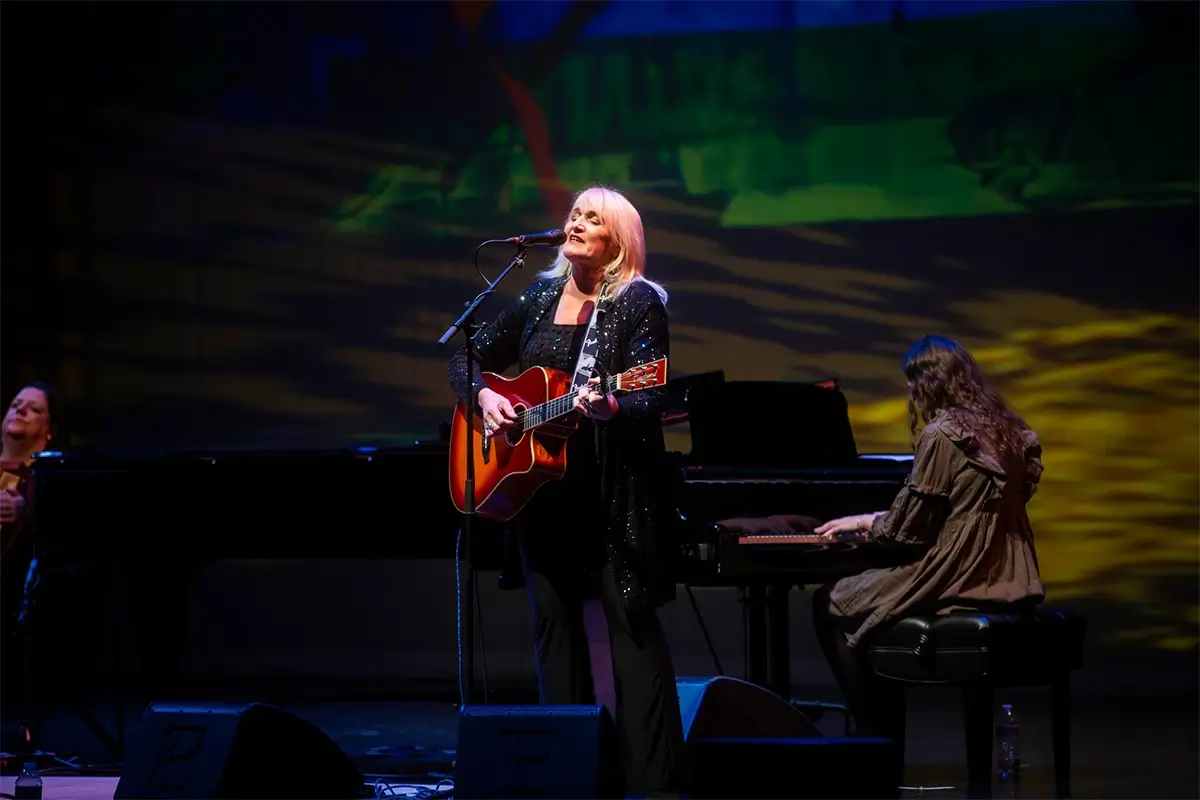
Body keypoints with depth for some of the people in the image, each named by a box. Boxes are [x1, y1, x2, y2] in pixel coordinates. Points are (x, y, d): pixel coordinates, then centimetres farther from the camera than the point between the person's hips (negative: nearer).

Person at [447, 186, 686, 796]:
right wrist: (483, 395, -1)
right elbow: (467, 359, 19)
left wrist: (608, 408, -36)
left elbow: (648, 401, -15)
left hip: (615, 489, -6)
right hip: (540, 487, 6)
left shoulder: (640, 303, -5)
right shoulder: (539, 299, 11)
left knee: (632, 628, -8)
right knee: (554, 624, 8)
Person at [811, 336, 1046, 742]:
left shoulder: (942, 435, -14)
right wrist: (879, 522, 27)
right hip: (1011, 584, 9)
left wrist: (866, 522, 8)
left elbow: (909, 528, -13)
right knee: (859, 596, 28)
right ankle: (889, 732, 28)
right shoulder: (1008, 431, 10)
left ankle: (879, 737, 13)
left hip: (961, 584, -9)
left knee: (831, 605, 11)